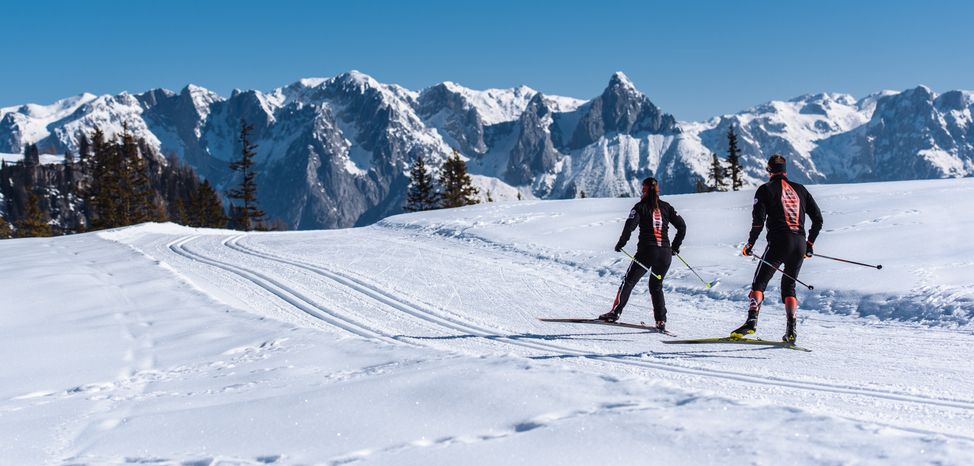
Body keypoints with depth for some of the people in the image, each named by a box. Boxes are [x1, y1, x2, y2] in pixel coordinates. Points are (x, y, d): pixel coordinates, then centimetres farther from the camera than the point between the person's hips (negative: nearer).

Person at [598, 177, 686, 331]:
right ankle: (661, 322, 6)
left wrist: (621, 243, -1)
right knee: (656, 286, 16)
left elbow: (630, 225, -13)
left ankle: (615, 312, -1)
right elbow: (682, 226, 10)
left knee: (628, 281, 7)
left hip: (646, 251, -4)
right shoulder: (666, 207, 12)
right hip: (665, 253, 4)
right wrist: (675, 247, 18)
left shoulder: (641, 207, 0)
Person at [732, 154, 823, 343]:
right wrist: (810, 244, 25)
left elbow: (758, 219, -8)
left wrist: (750, 244, 1)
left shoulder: (766, 189, 4)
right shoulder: (800, 189, 18)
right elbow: (818, 218, 16)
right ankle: (791, 331, 0)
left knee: (759, 282, 1)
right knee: (789, 286, 14)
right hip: (800, 243, 4)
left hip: (779, 241, -4)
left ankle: (752, 320, -19)